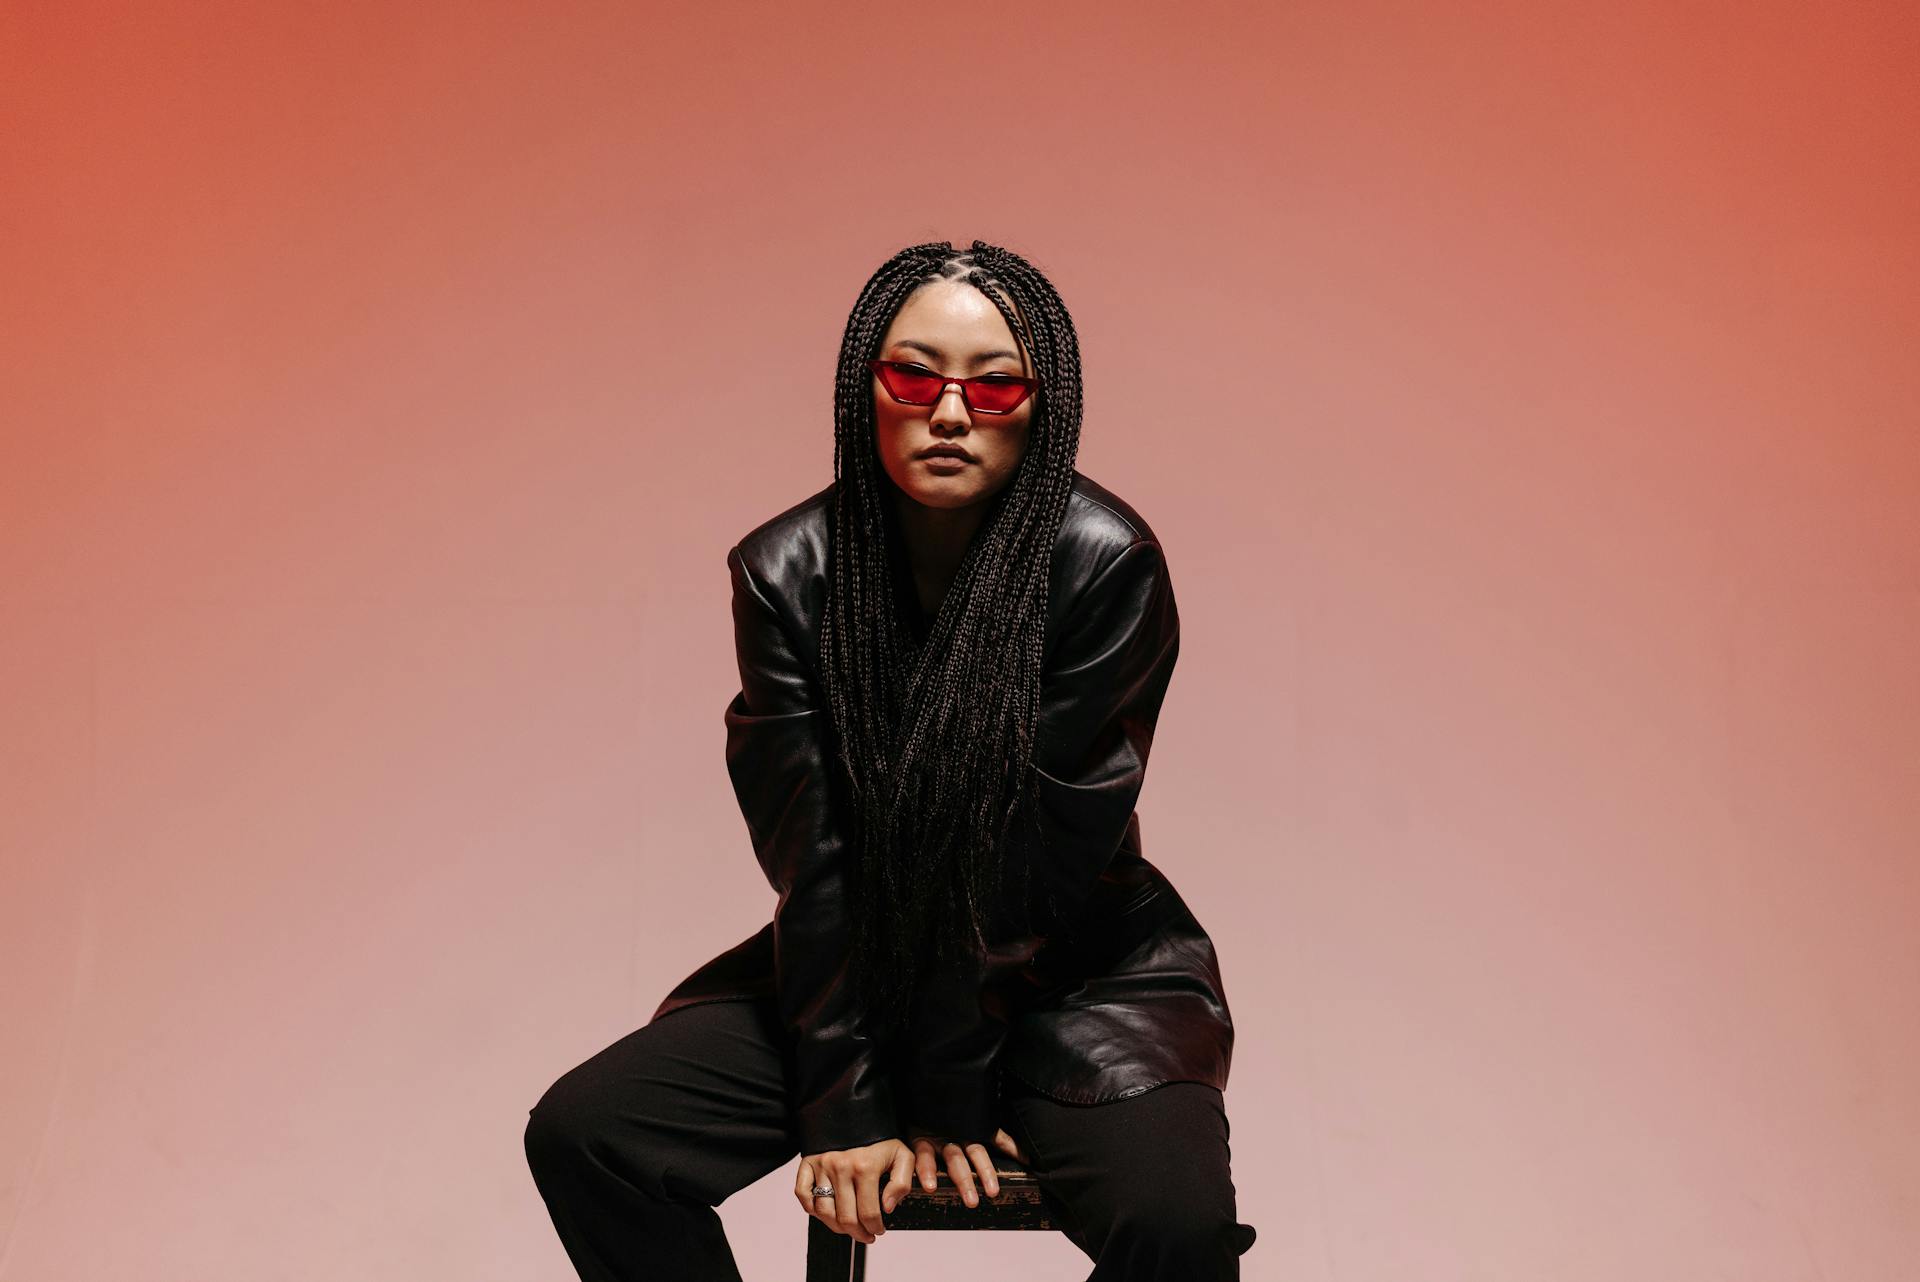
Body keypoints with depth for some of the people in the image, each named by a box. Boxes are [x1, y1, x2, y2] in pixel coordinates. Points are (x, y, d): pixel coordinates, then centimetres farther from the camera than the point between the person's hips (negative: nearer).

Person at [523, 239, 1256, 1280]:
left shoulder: (1106, 562, -18)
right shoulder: (786, 572, -10)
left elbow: (1037, 854, -18)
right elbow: (810, 859, -12)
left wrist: (945, 1097, -16)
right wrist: (846, 1107, -16)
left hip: (1073, 968, -2)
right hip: (862, 957, 3)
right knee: (581, 1134, -13)